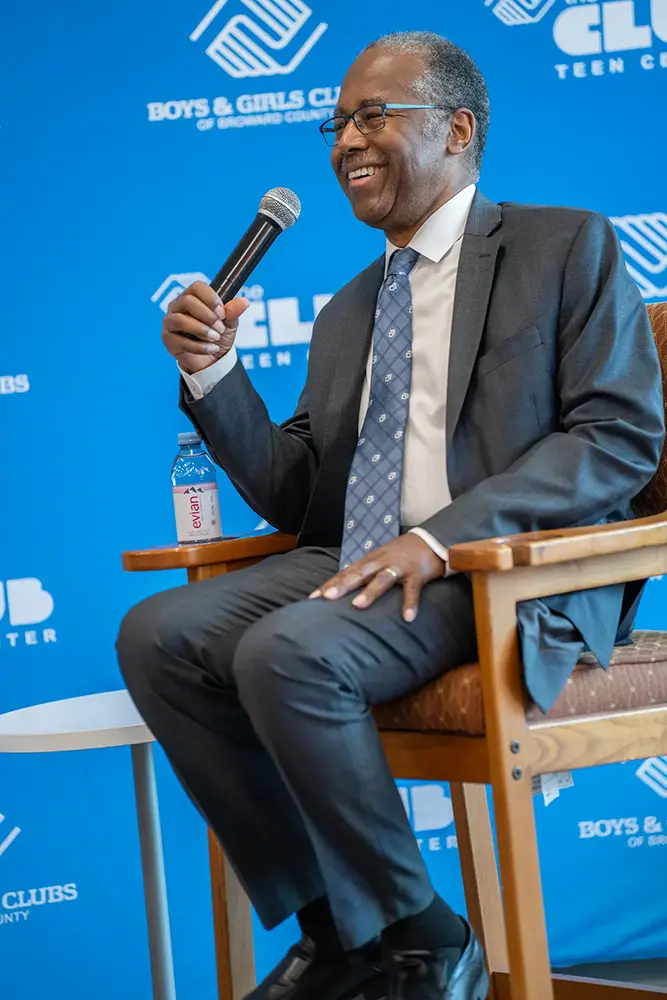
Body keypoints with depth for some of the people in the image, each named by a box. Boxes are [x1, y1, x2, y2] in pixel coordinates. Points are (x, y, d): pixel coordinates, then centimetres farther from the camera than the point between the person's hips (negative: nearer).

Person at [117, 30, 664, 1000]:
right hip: (351, 561, 7)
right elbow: (293, 497, 20)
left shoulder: (569, 247, 4)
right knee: (157, 636, -15)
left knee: (288, 653, -31)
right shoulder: (346, 313, 24)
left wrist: (441, 539, -20)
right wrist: (213, 373, 2)